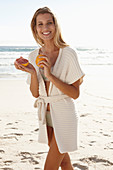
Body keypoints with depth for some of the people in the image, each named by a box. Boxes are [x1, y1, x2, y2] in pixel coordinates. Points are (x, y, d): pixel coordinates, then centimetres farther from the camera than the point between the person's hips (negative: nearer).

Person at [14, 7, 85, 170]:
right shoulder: (34, 56, 1)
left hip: (64, 113, -5)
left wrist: (50, 75, -25)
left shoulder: (68, 53, -14)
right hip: (45, 113, 6)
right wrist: (33, 73, -15)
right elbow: (36, 94, 3)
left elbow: (75, 94, -15)